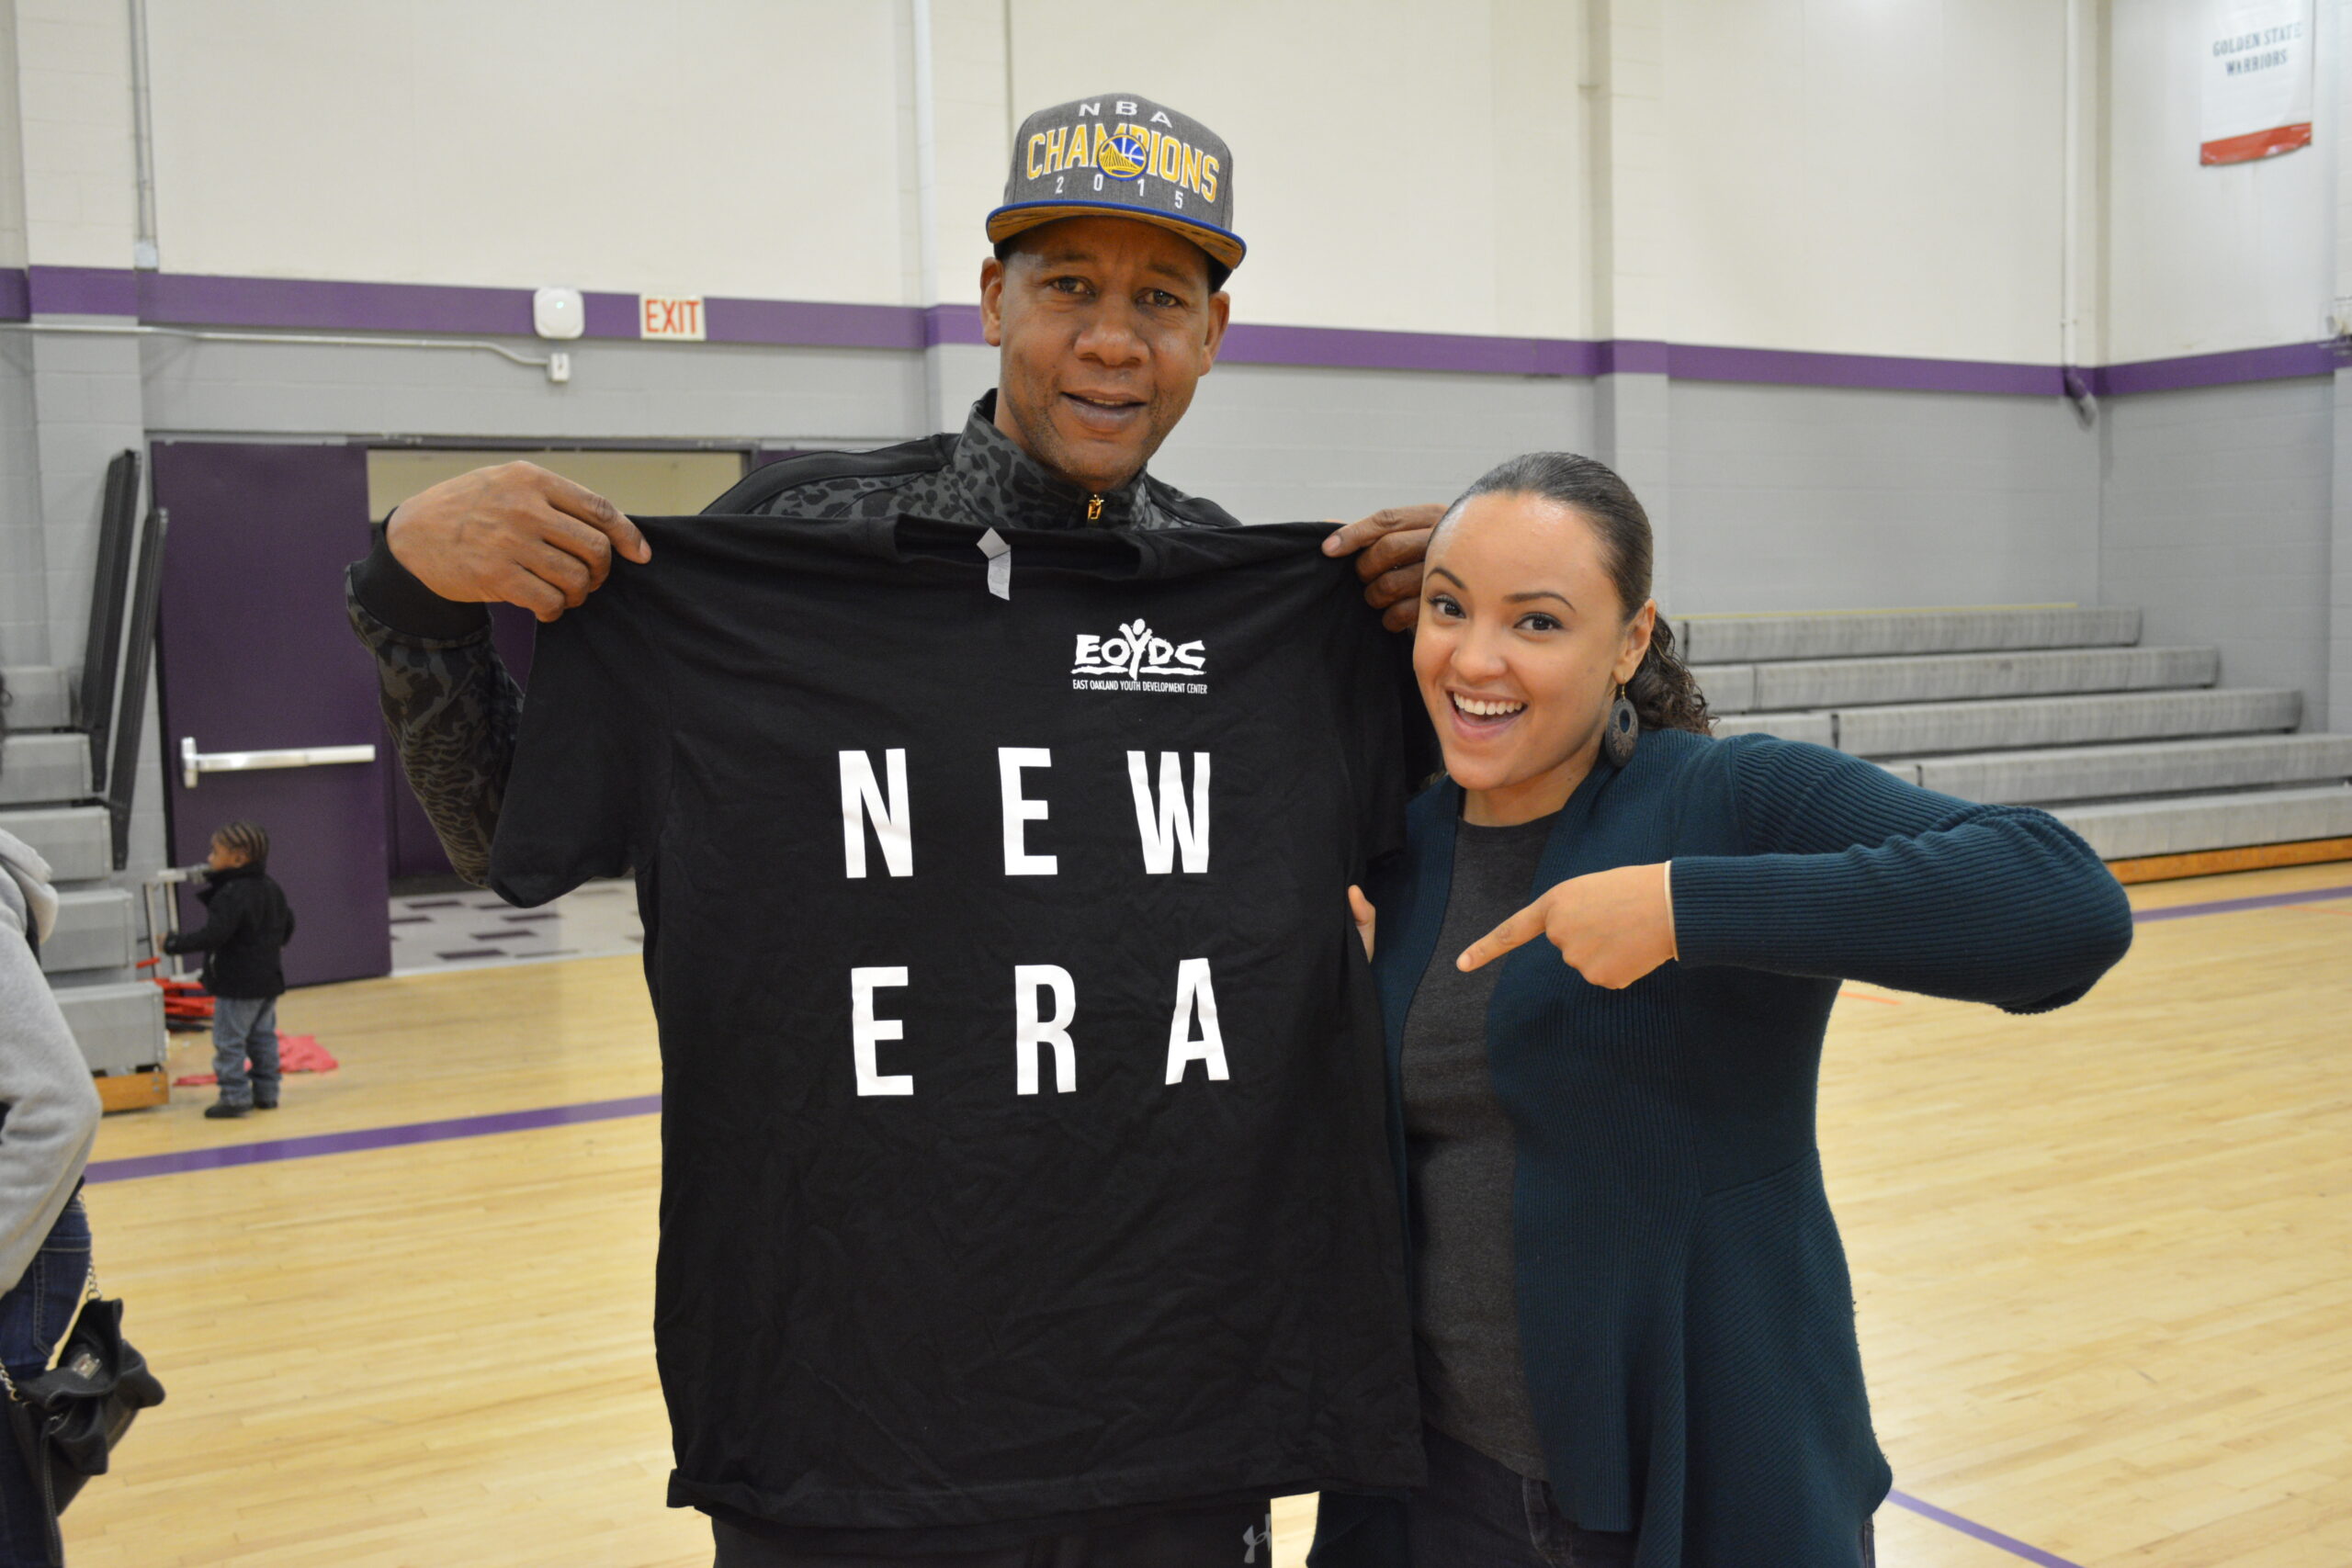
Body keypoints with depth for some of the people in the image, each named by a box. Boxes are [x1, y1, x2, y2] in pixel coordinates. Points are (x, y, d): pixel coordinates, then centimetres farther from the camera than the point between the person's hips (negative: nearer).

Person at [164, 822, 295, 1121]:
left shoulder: (231, 895, -20)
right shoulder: (272, 888, 7)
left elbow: (213, 935, -25)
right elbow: (287, 924, 18)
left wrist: (174, 943, -16)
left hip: (238, 984, -9)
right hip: (269, 978, 9)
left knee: (228, 1040, -2)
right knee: (263, 1036, 15)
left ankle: (235, 1096, -2)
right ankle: (266, 1093, 19)